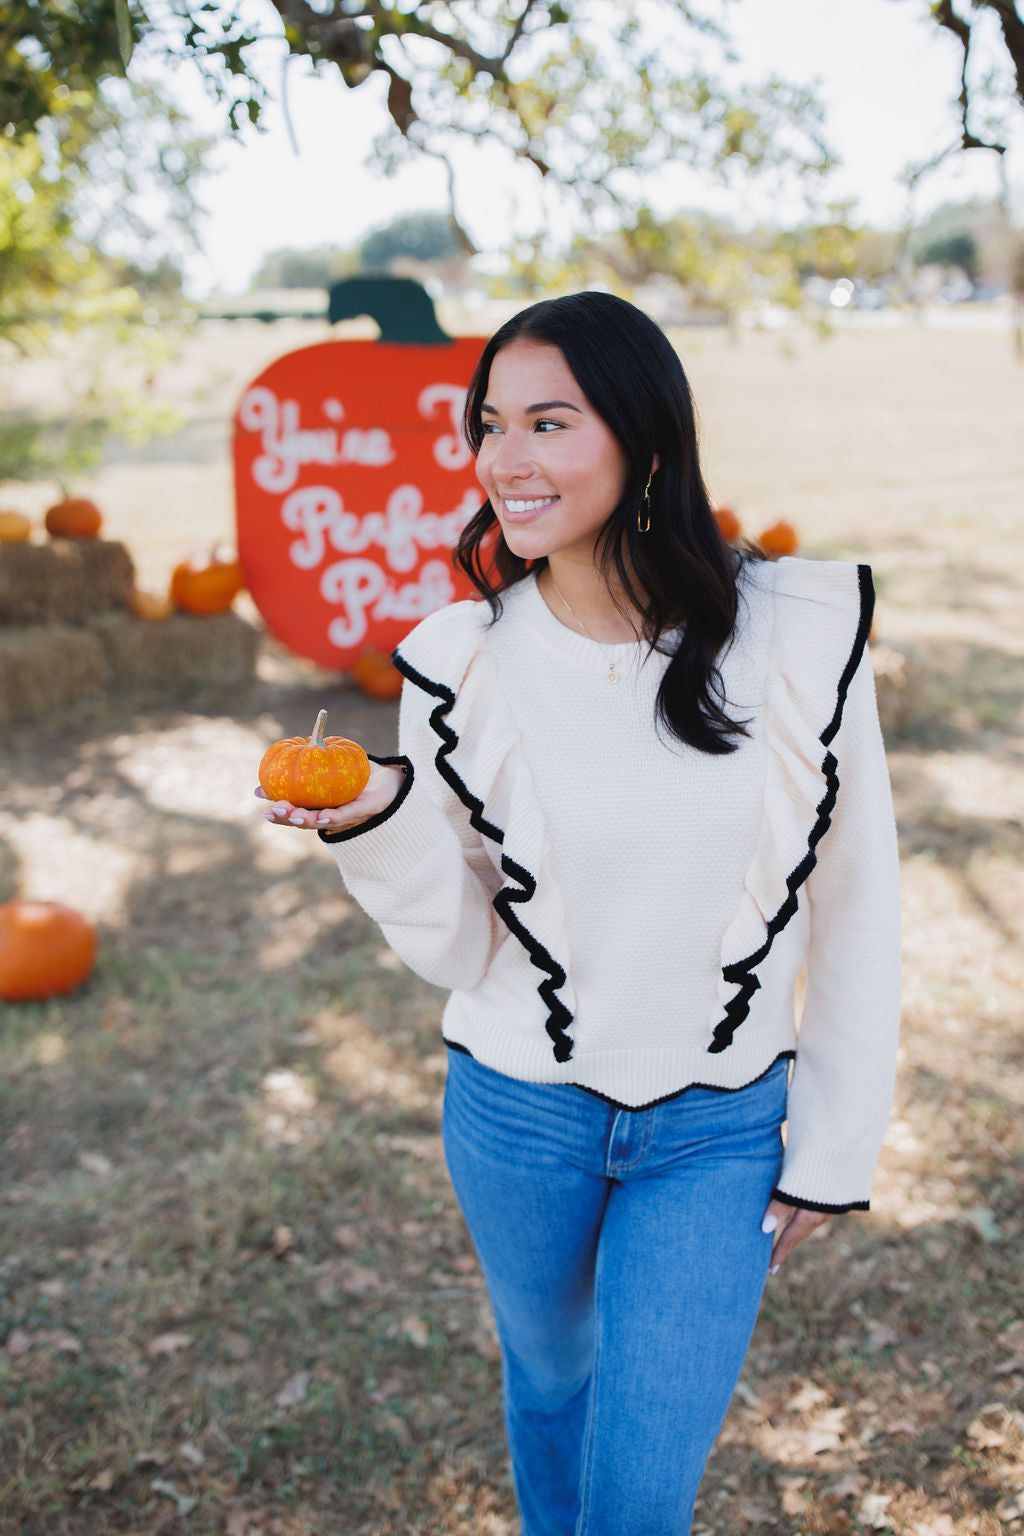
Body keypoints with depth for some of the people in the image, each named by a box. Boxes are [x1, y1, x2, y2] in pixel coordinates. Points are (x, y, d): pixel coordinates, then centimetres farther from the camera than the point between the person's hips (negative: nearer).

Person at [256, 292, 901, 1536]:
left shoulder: (799, 636, -14)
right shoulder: (463, 664, -11)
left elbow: (855, 908, -5)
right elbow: (453, 949, -7)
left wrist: (834, 1147, -1)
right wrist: (378, 823, -25)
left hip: (718, 1130, -1)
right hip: (516, 1111, 1)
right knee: (552, 1379, 25)